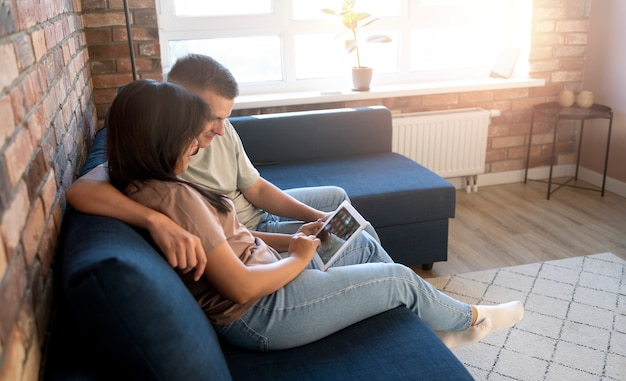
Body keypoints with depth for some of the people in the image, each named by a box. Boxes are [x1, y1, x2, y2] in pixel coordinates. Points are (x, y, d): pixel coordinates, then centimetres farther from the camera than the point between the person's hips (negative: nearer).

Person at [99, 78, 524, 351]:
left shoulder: (154, 184, 4)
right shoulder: (175, 196, -28)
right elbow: (242, 286, -28)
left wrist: (290, 239, 1)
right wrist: (299, 258, -12)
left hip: (268, 271, 10)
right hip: (261, 313, -10)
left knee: (366, 244, 19)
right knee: (401, 278, 2)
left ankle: (436, 325, 35)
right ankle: (470, 319, 33)